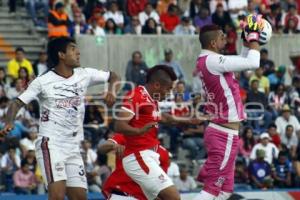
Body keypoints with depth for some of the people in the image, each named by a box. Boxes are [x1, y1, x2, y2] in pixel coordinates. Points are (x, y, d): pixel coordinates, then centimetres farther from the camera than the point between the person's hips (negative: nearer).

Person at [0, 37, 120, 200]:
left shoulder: (85, 75, 5)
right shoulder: (43, 81, -6)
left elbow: (113, 77, 15)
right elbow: (17, 103, -7)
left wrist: (112, 91, -7)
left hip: (73, 147, 6)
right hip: (50, 144, -6)